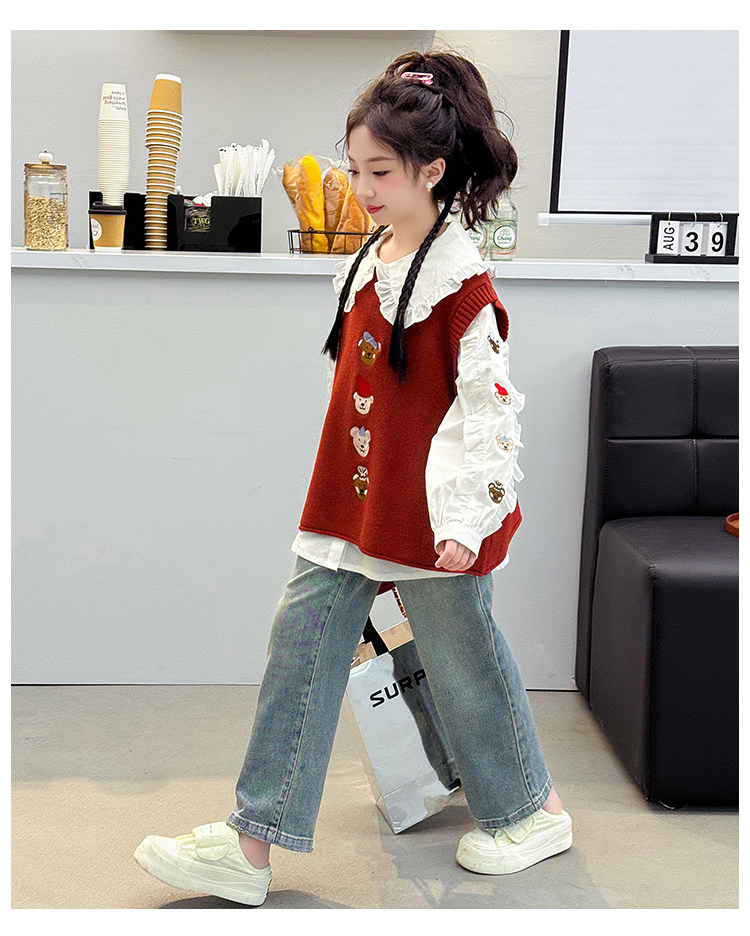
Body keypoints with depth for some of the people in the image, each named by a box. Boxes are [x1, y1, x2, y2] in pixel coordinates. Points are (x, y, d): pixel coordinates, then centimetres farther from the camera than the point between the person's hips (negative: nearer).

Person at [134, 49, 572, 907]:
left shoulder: (461, 278, -16)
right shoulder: (367, 262, 9)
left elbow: (489, 402, -18)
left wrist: (467, 516, -21)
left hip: (431, 511, -8)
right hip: (352, 500, 8)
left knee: (462, 659, 8)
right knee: (301, 642, 4)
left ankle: (531, 811, 32)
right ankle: (252, 843, 9)